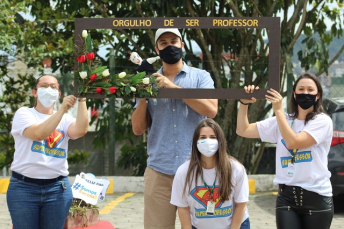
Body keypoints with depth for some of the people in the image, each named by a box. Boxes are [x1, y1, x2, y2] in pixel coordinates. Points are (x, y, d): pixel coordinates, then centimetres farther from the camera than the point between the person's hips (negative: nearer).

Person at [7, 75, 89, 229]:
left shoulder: (64, 119, 10)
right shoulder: (24, 113, 1)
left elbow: (80, 131, -12)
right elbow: (38, 133, -20)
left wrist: (81, 99, -15)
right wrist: (62, 109, -25)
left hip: (57, 188, 3)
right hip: (24, 186, -3)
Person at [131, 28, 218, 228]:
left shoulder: (200, 77, 5)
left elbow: (211, 110, -12)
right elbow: (138, 129, 8)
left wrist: (174, 87, -12)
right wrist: (142, 97, -8)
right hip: (159, 171, 2)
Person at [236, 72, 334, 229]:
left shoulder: (322, 121, -5)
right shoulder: (282, 121, 10)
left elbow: (293, 142, -19)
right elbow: (243, 130, 11)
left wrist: (278, 110, -16)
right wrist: (244, 103, -2)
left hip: (316, 197, -3)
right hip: (286, 196, 3)